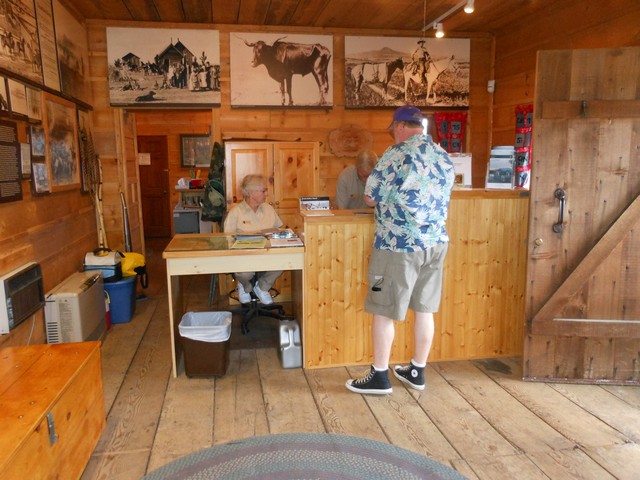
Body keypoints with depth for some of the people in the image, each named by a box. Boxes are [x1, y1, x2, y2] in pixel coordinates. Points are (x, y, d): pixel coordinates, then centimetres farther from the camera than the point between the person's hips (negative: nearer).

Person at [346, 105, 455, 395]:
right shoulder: (445, 158, 9)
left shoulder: (399, 153, -13)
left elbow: (371, 198, -10)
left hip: (398, 246, -7)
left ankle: (380, 376, 15)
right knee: (424, 310, 14)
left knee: (383, 312, 5)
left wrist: (387, 199, 11)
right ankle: (417, 372, 27)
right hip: (436, 243, 8)